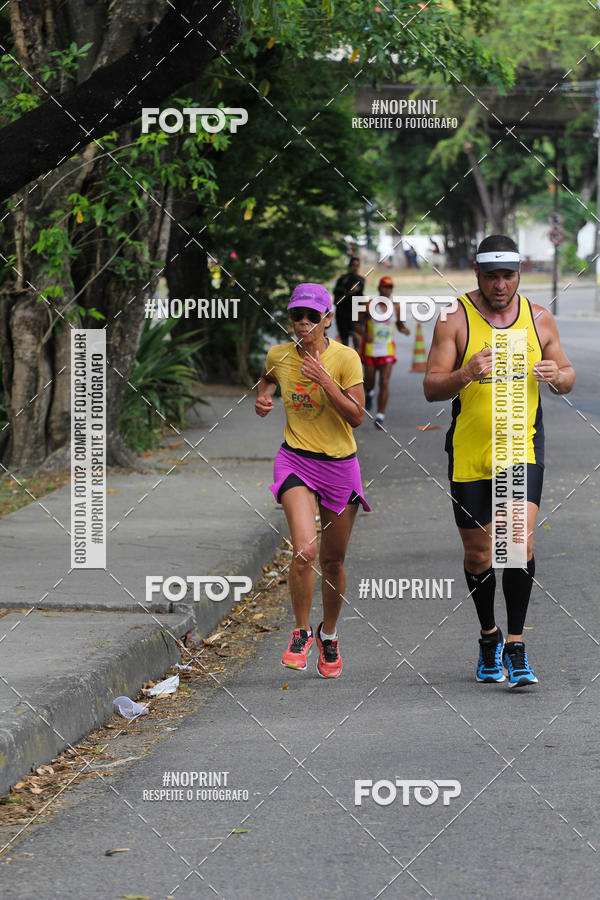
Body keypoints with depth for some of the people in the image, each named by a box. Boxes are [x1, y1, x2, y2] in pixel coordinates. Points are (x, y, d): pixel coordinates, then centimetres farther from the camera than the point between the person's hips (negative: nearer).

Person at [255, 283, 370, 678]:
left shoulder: (345, 358, -10)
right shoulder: (279, 355, -2)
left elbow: (356, 416, -14)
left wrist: (325, 380, -24)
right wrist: (263, 398, 2)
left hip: (340, 465, 0)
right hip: (296, 461, 0)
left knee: (333, 559, 10)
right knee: (305, 549, -21)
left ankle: (328, 633, 35)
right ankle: (302, 632, -1)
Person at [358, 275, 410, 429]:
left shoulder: (396, 307, 2)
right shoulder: (370, 305, -7)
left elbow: (399, 324, 16)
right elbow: (357, 323, -1)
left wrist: (403, 329, -9)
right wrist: (364, 334, -21)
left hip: (387, 350, 1)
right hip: (370, 348, -1)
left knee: (384, 383, -11)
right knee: (369, 381, 11)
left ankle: (380, 416, -8)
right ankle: (370, 394, 50)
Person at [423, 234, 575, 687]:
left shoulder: (539, 319, 4)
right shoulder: (455, 319, -4)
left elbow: (568, 375, 14)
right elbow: (431, 387, -6)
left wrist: (557, 375, -10)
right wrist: (466, 374, -26)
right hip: (469, 451, 0)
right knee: (478, 554, 7)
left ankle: (515, 644, -9)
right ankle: (489, 634, 31)